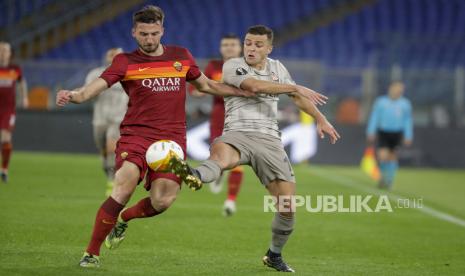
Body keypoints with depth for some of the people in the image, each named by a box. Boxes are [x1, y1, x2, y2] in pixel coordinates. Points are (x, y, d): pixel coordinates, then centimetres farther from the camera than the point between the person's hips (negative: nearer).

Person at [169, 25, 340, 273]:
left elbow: (297, 97, 32)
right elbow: (255, 85, -17)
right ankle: (193, 176, -75)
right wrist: (296, 88, -13)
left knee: (287, 204, -4)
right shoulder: (232, 66, 1)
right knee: (220, 153, -41)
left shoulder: (277, 68, 18)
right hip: (237, 134, -4)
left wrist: (320, 120, 29)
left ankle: (274, 255, 18)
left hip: (269, 140, 4)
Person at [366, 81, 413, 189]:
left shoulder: (405, 104, 6)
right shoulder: (381, 102, 2)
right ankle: (383, 176, 13)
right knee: (382, 156, -12)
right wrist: (371, 133, 0)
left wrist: (408, 136, 5)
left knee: (392, 157, 5)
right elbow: (374, 117, 6)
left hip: (397, 134, 1)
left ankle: (389, 181, 19)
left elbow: (408, 121, 10)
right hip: (383, 132, -1)